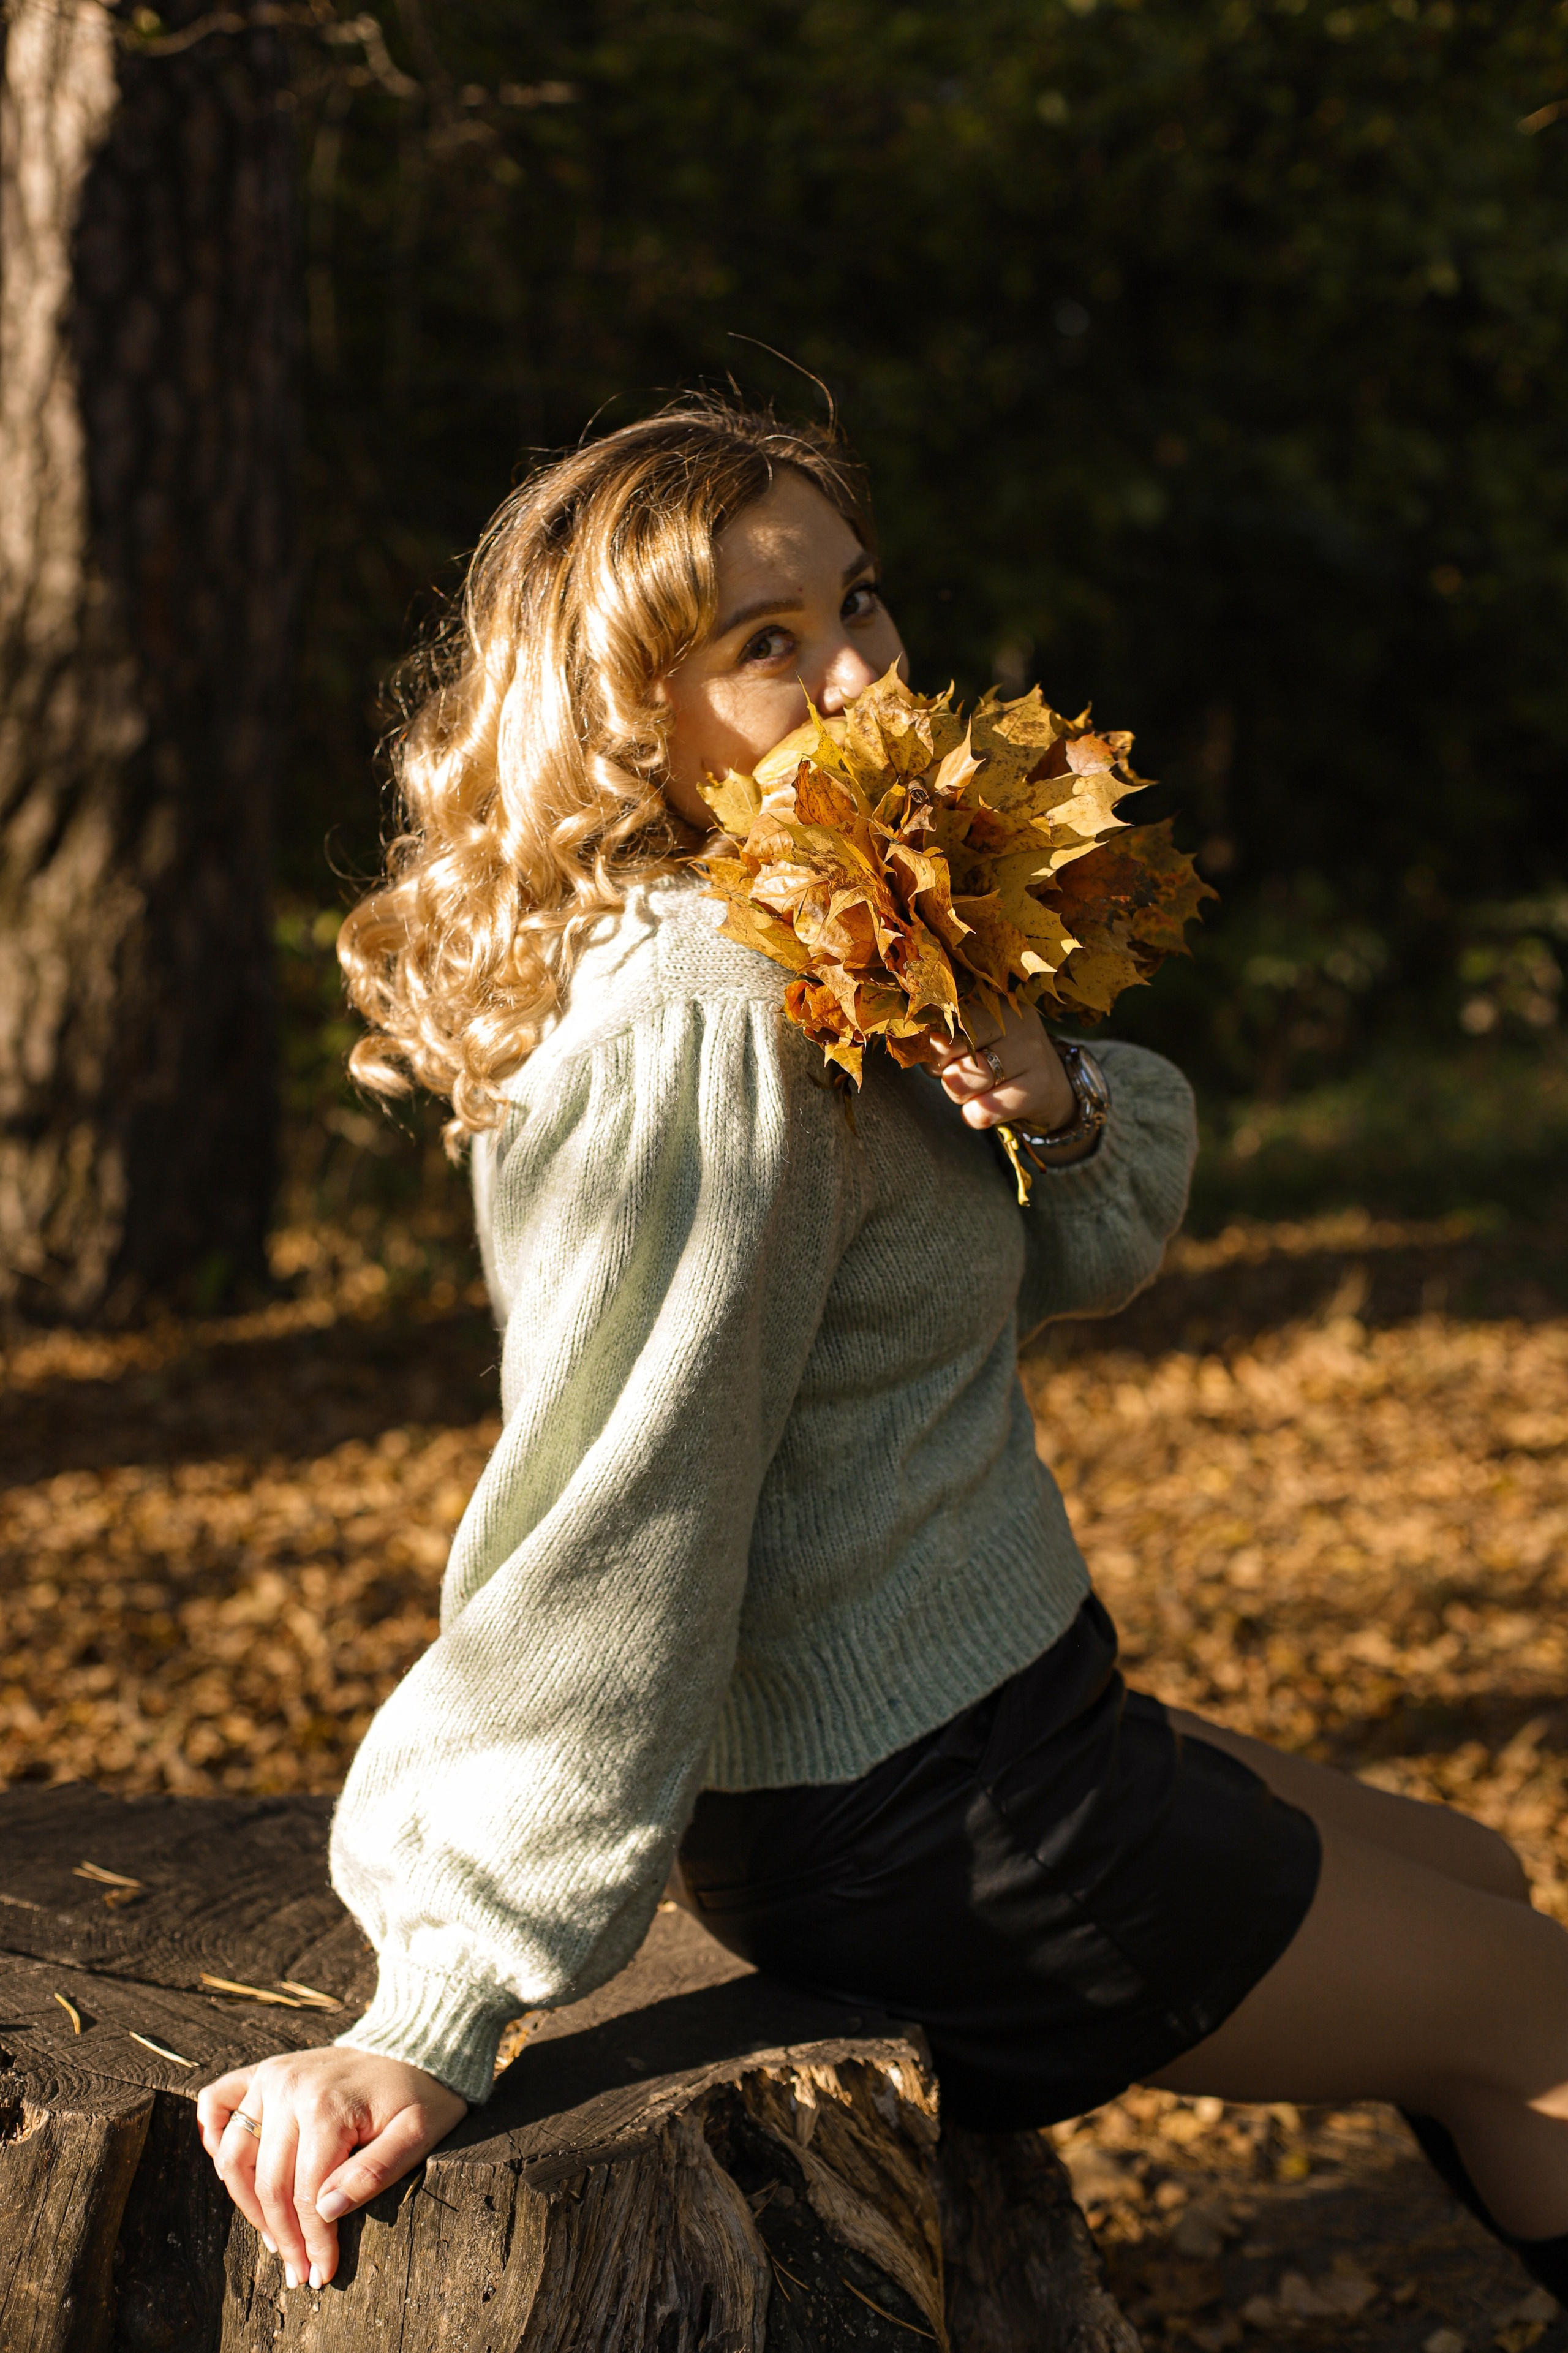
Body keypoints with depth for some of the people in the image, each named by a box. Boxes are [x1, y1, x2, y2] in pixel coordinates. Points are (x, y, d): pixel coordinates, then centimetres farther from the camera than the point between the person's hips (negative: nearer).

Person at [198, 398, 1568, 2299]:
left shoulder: (841, 947, 4)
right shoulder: (712, 1031, -26)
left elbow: (1065, 1256, 9)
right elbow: (607, 1528, -33)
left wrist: (1053, 1112, -15)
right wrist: (431, 2024, -36)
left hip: (965, 1740, 9)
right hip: (937, 1838, -9)